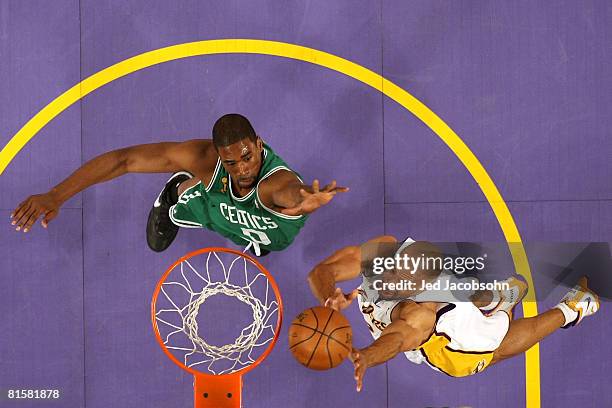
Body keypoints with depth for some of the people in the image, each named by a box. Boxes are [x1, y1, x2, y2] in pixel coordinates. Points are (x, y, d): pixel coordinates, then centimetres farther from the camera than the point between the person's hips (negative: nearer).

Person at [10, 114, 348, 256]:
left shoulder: (279, 181, -52)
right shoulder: (204, 157, -44)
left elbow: (292, 192, -80)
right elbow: (124, 160, -42)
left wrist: (306, 200, -107)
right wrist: (54, 197, -48)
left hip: (271, 229, -2)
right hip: (220, 206, 2)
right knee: (158, 238, 22)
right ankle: (178, 190, 50)